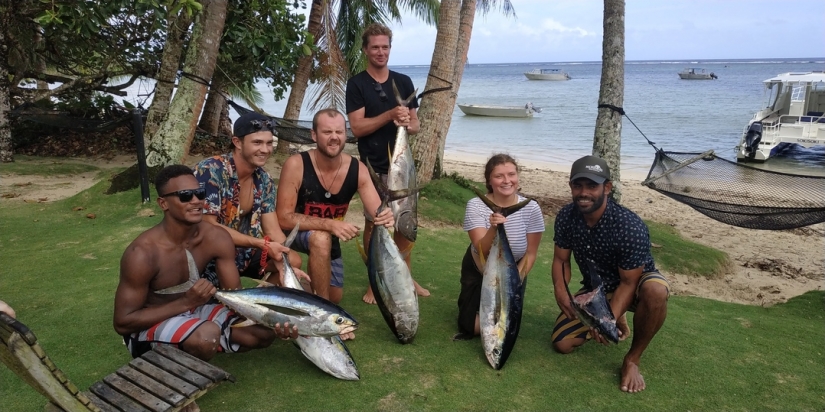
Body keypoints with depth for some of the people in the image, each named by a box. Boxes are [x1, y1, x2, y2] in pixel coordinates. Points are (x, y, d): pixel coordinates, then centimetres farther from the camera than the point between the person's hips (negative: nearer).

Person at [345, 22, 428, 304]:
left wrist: (406, 124, -15)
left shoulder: (404, 82, 8)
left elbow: (416, 126, 9)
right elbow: (357, 128, -11)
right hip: (373, 167, -3)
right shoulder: (356, 84, -3)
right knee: (373, 224, 5)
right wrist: (390, 115, -22)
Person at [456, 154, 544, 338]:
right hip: (479, 270, -1)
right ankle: (470, 299, 31)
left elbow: (530, 254, -12)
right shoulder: (476, 205, -25)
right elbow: (483, 251, -32)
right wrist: (494, 228, -50)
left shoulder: (531, 208, -22)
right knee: (469, 325, -3)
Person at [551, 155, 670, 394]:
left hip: (635, 283, -4)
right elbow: (561, 260, -4)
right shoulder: (566, 217, -17)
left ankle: (632, 360, -16)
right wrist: (560, 290, -22)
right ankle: (618, 320, 22)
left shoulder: (630, 227, -32)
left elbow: (629, 282, -25)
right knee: (562, 344, -5)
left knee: (655, 291, -41)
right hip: (596, 290, 5)